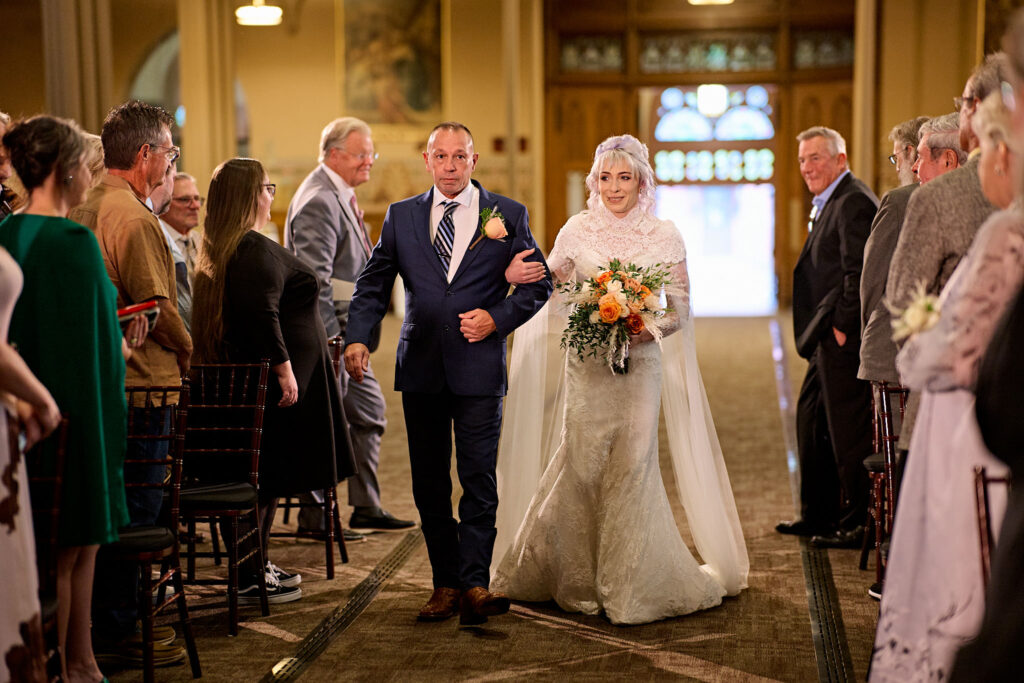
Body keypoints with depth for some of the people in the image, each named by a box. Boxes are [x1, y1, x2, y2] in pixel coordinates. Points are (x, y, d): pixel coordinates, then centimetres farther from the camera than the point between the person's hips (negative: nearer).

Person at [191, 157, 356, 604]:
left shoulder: (220, 252, 16)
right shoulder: (258, 251, -17)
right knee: (269, 477, -4)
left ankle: (255, 566, 23)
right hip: (273, 382, -10)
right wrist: (284, 368, -24)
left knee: (266, 477, 16)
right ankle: (251, 579, 1)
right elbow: (262, 315, -26)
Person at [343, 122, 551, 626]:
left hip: (479, 366, -3)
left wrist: (497, 317, -9)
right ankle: (445, 584, 16)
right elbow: (373, 284, 9)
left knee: (479, 480, -7)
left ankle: (474, 584, -3)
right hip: (421, 367, 3)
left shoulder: (508, 215, 4)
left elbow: (539, 283, 7)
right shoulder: (401, 216, 9)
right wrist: (358, 338, -6)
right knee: (429, 484, 7)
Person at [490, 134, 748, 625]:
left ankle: (629, 582, 11)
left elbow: (681, 306, 3)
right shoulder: (577, 230, 3)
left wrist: (649, 329, -15)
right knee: (582, 462, 0)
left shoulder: (664, 236, 1)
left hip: (640, 362, 0)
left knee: (633, 463, -3)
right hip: (586, 364, 0)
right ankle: (578, 577, 20)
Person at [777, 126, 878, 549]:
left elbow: (858, 272, -21)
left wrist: (842, 326, -19)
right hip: (828, 339, 11)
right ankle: (818, 515, 29)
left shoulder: (854, 201, -14)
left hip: (843, 338, -11)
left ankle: (859, 525, 5)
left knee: (848, 430, -4)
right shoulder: (831, 202, 18)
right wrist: (821, 333, 14)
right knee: (811, 420, 18)